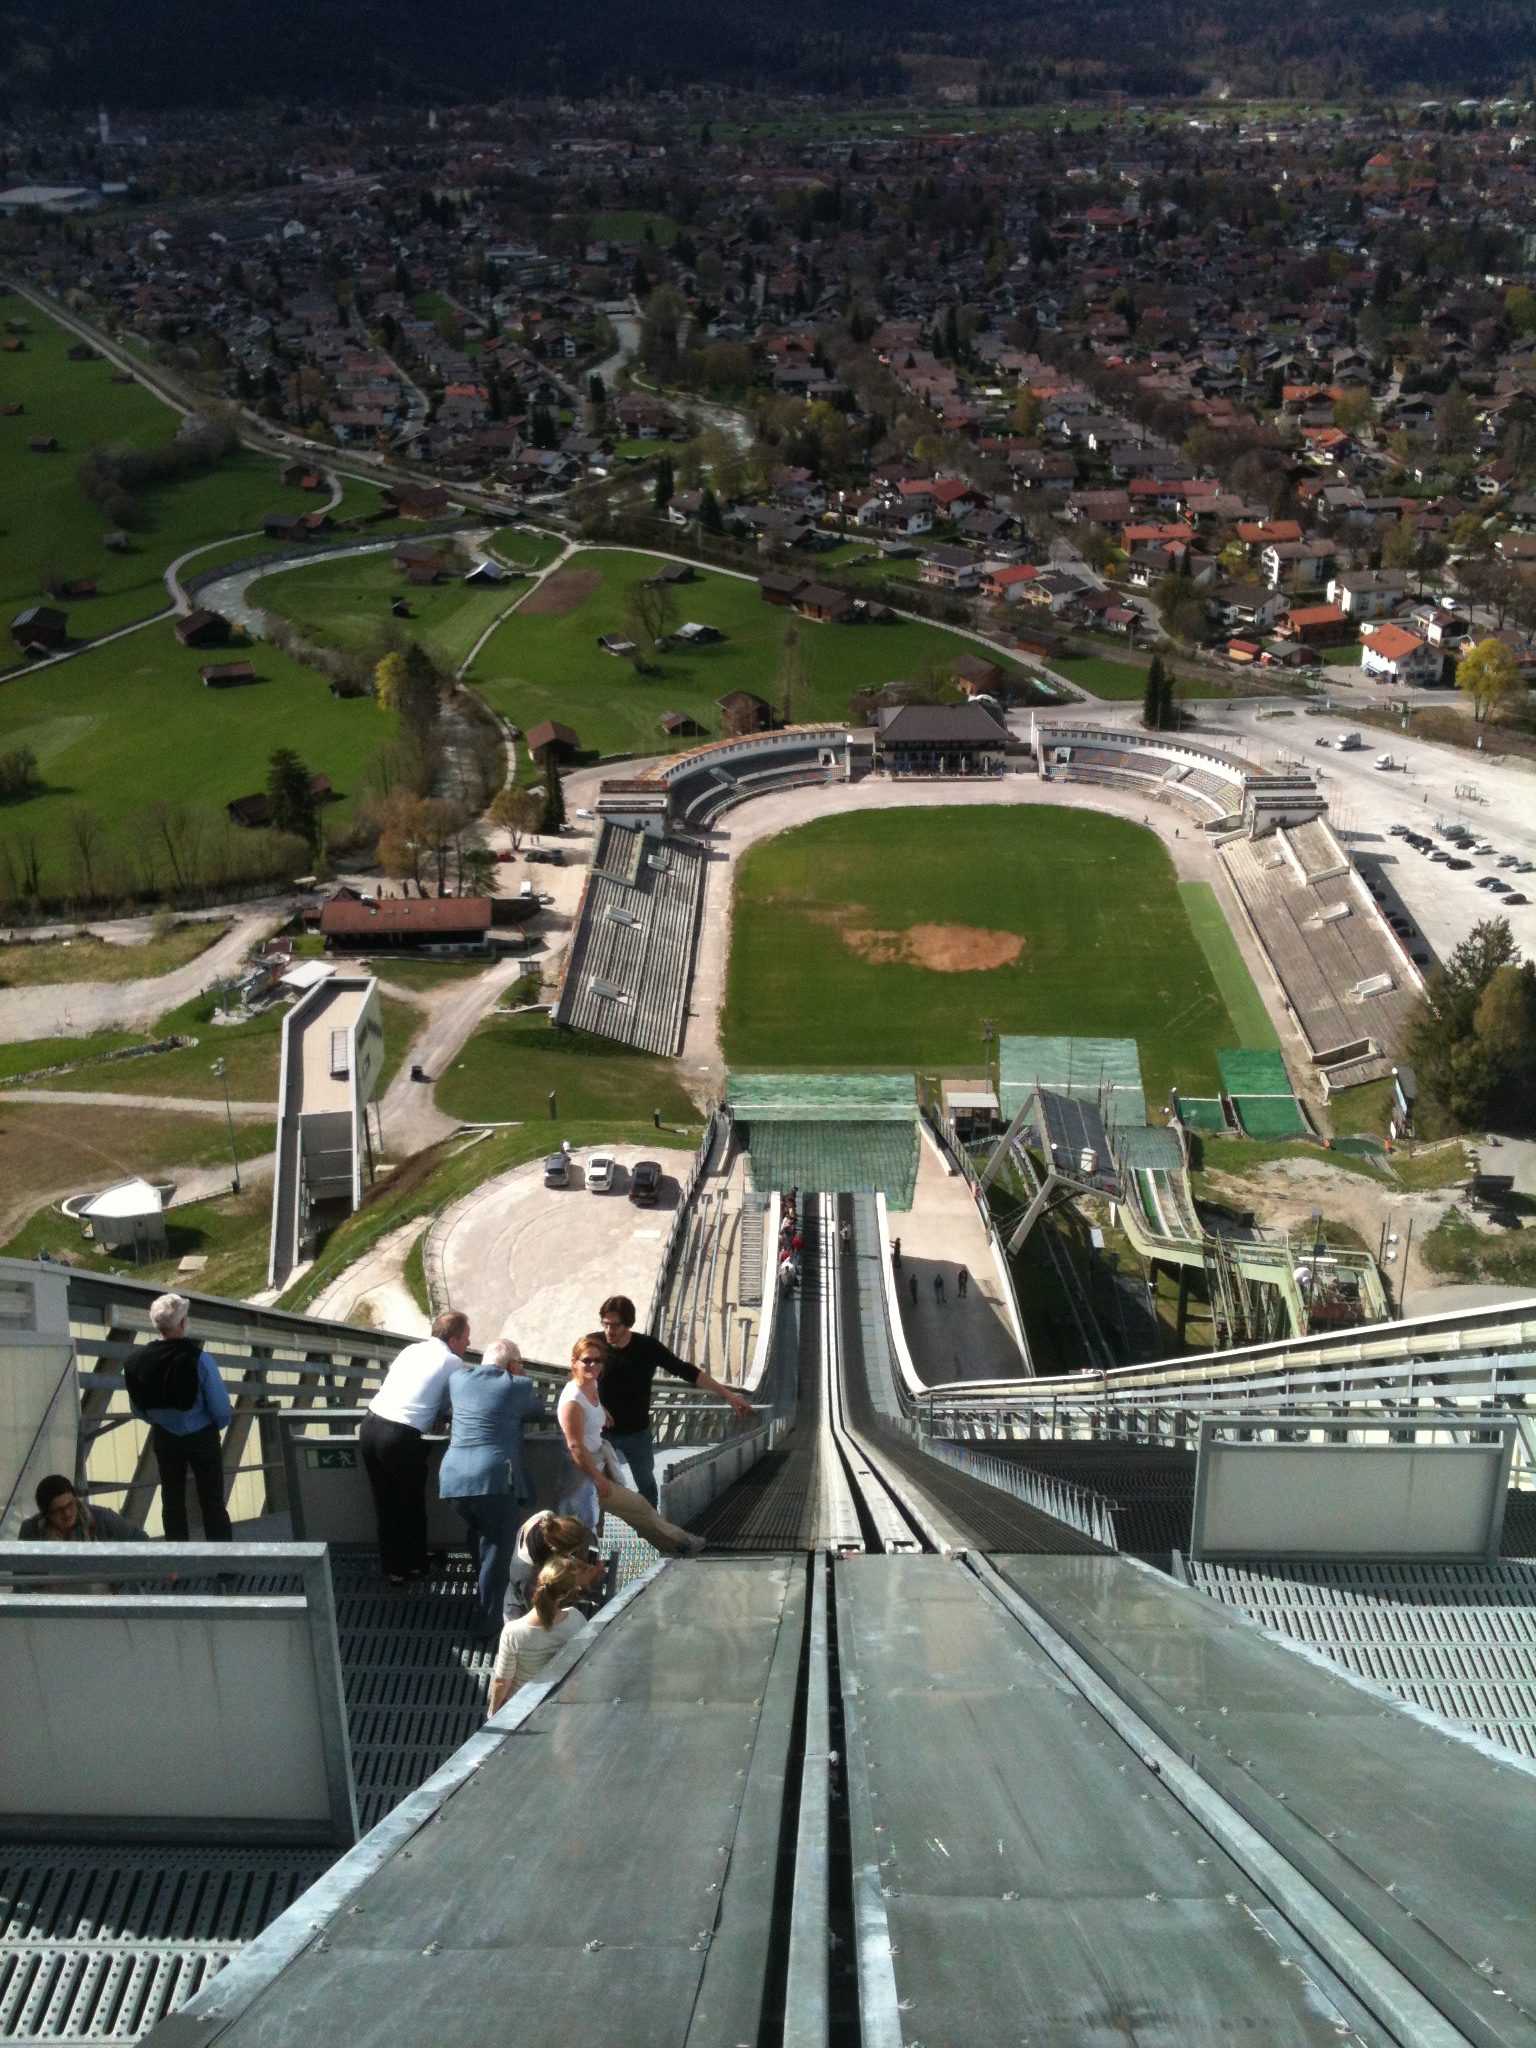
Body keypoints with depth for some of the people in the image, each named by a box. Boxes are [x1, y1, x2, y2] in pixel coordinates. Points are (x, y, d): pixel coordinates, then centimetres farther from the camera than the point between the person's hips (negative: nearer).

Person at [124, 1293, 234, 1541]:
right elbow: (221, 1408, -20)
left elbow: (138, 1409, 2)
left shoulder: (136, 1361, -11)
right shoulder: (199, 1359, -25)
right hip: (201, 1437, -4)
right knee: (212, 1502, 7)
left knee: (172, 1500, 18)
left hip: (165, 1439, 4)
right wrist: (224, 1420, 3)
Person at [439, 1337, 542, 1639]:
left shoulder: (458, 1377, 14)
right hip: (495, 1478, -5)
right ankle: (489, 1622, 10)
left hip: (453, 1477, 6)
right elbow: (536, 1410, 20)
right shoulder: (519, 1386, 2)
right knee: (498, 1549, 6)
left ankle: (482, 1578, 49)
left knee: (479, 1533, 31)